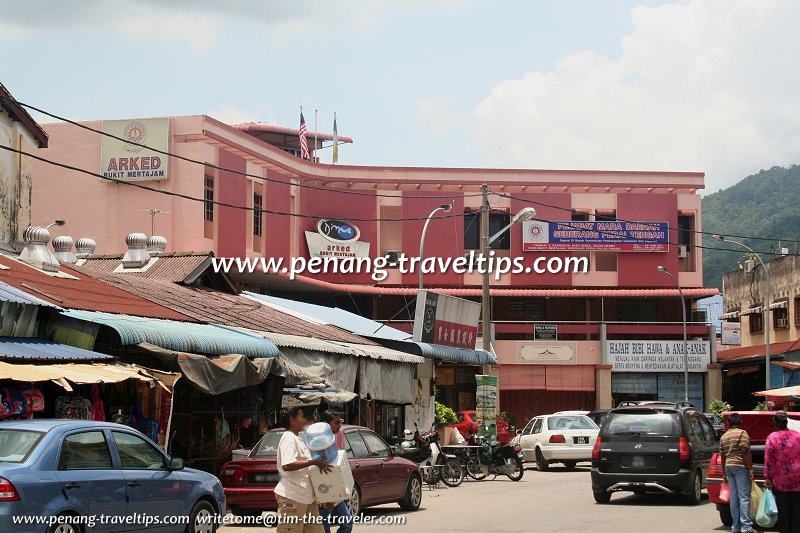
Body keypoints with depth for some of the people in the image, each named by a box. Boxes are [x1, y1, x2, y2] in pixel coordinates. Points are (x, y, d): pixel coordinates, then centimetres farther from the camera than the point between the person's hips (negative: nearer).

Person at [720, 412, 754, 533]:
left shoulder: (723, 437, 15)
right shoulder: (742, 434, -6)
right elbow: (745, 452, -14)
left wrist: (724, 473, 22)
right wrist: (750, 469, -13)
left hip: (728, 467, 7)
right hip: (741, 466, -7)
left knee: (734, 496, 9)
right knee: (744, 497, -7)